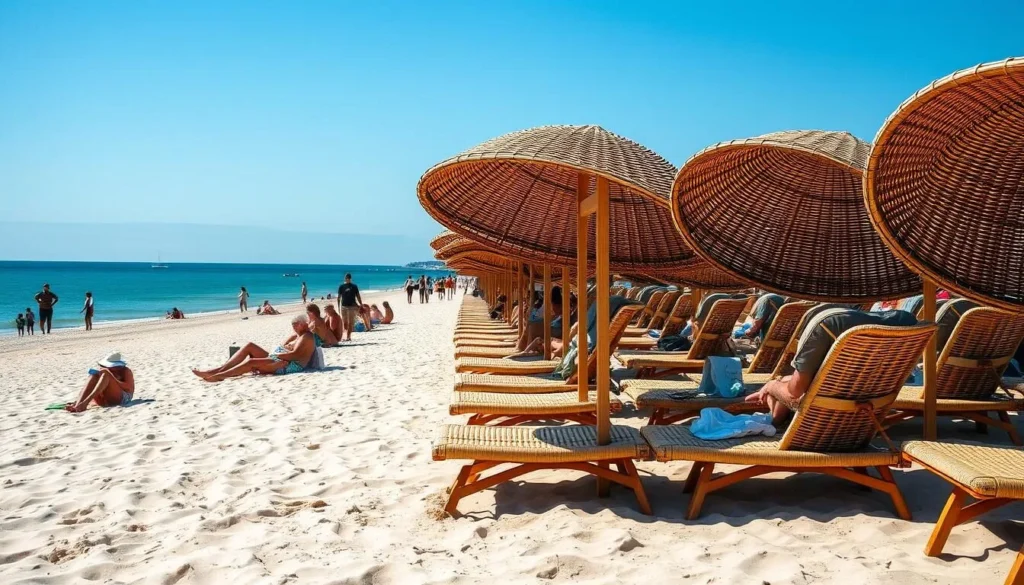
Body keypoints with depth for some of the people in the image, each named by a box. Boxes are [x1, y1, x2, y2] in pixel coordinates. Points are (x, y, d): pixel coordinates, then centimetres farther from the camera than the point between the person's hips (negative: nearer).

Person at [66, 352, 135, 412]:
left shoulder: (126, 371, 6)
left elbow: (128, 387, -11)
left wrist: (113, 379, -23)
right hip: (104, 401, 5)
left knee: (105, 373, -21)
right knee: (94, 375, -13)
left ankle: (85, 402, -39)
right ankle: (77, 404, -34)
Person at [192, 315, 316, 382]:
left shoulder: (306, 337, -5)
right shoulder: (297, 336, 25)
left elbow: (295, 355, -19)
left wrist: (275, 354, -13)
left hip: (289, 366, -10)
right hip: (276, 360, 10)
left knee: (251, 362, -27)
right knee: (249, 346, 2)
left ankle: (218, 376, -28)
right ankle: (220, 369, -9)